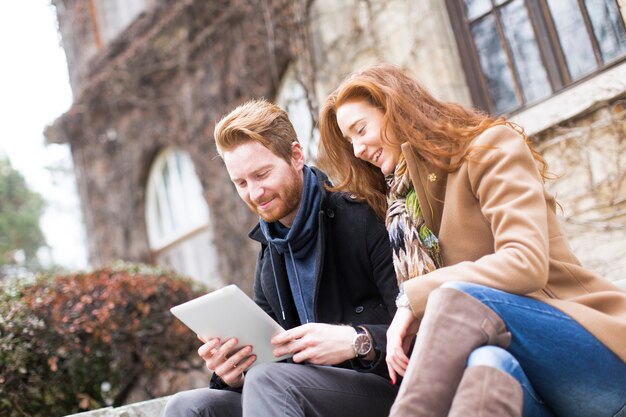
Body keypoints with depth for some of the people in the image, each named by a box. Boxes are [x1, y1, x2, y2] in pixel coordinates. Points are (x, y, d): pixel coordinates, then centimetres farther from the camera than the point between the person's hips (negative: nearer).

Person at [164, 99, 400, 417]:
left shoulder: (364, 219, -6)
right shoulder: (270, 256, 16)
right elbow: (265, 354, 15)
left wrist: (358, 341, -28)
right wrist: (234, 375, -6)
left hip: (387, 389, -6)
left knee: (267, 380, -32)